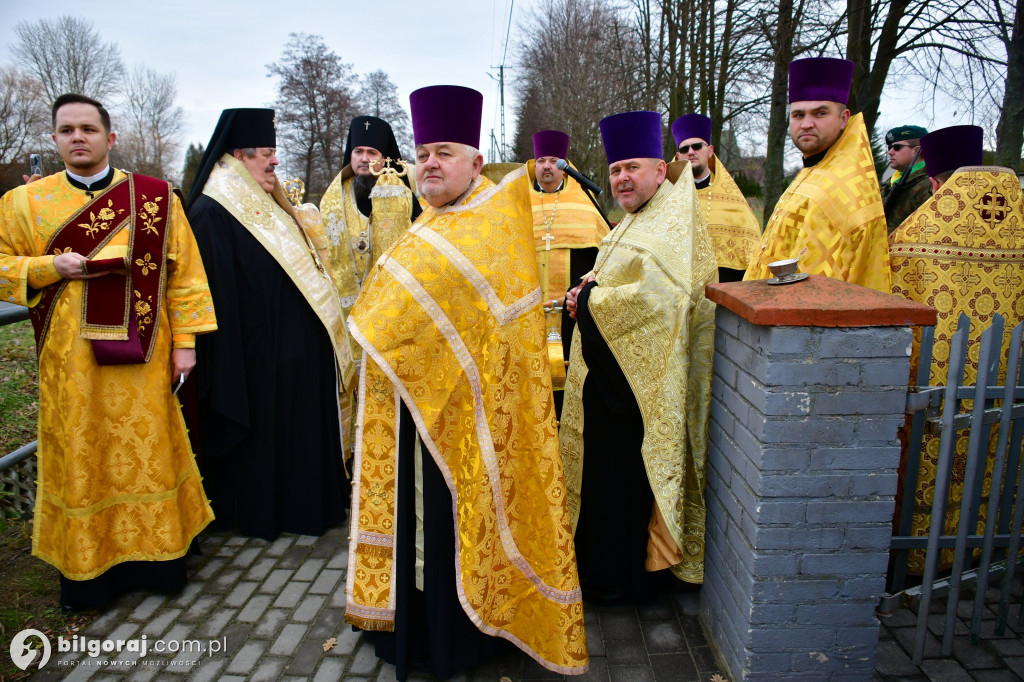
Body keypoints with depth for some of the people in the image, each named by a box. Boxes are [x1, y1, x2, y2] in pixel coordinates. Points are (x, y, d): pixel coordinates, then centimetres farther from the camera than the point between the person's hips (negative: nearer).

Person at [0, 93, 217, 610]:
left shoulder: (155, 197, 0)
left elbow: (182, 272, 0)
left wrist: (184, 341, -3)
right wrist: (51, 267, -11)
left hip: (141, 357, -1)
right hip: (69, 359, 1)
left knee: (148, 452, 9)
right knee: (79, 457, 9)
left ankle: (157, 555, 25)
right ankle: (87, 567, 25)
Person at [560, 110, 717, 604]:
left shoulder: (671, 223, -16)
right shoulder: (637, 221, 15)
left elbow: (658, 298, -30)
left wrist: (588, 300, -18)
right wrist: (589, 291, 2)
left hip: (638, 376, -10)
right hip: (611, 372, 10)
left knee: (625, 475, 1)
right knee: (607, 468, 17)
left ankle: (628, 577, 18)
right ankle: (604, 560, 33)